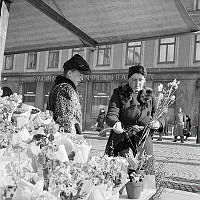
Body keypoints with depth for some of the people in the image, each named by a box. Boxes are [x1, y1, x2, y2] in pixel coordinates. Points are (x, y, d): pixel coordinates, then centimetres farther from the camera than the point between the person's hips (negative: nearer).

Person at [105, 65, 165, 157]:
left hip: (143, 137, 2)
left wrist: (158, 124, -16)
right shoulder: (119, 93, 3)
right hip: (121, 135, -1)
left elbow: (160, 117, 9)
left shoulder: (149, 96, 10)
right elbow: (111, 114, -9)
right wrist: (116, 123, -32)